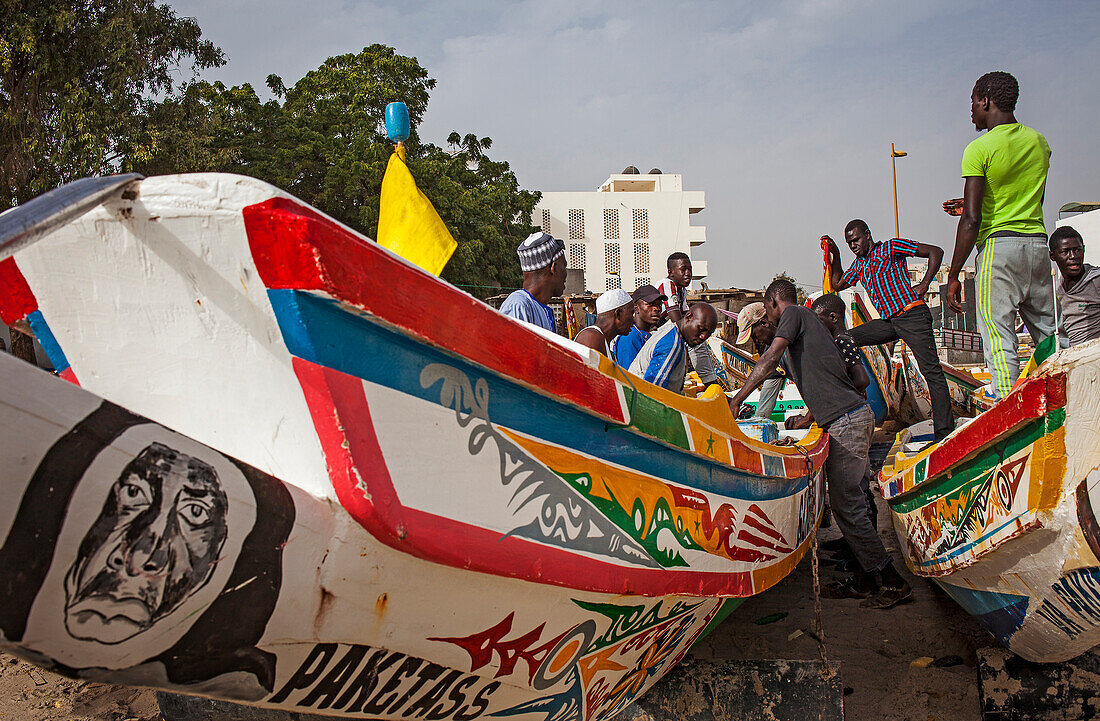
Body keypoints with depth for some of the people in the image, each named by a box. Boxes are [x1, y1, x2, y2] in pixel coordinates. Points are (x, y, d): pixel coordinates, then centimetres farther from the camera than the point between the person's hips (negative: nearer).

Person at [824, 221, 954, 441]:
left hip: (912, 316, -8)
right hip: (888, 321, 8)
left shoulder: (890, 247, -1)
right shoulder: (859, 264, 21)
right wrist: (835, 255, 21)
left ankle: (945, 432, -14)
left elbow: (935, 252, -3)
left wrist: (924, 285, -10)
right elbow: (839, 284, 32)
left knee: (931, 371, -11)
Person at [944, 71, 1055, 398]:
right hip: (1038, 242, 7)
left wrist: (953, 275, -9)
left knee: (1000, 341, -7)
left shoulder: (979, 149, -8)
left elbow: (971, 220, -13)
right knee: (1050, 337, 12)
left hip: (998, 245, -6)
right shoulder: (1040, 142, 12)